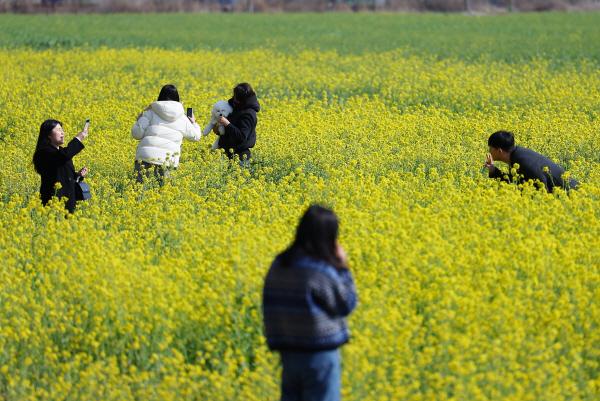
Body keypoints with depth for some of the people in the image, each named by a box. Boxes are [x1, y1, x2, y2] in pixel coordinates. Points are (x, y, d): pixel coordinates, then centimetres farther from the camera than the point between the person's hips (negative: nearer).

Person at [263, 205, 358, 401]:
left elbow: (270, 304, 9)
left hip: (288, 351, 7)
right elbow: (346, 306, -10)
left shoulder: (278, 264, 3)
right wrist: (343, 269, -5)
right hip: (320, 353, -7)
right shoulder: (322, 270, -18)